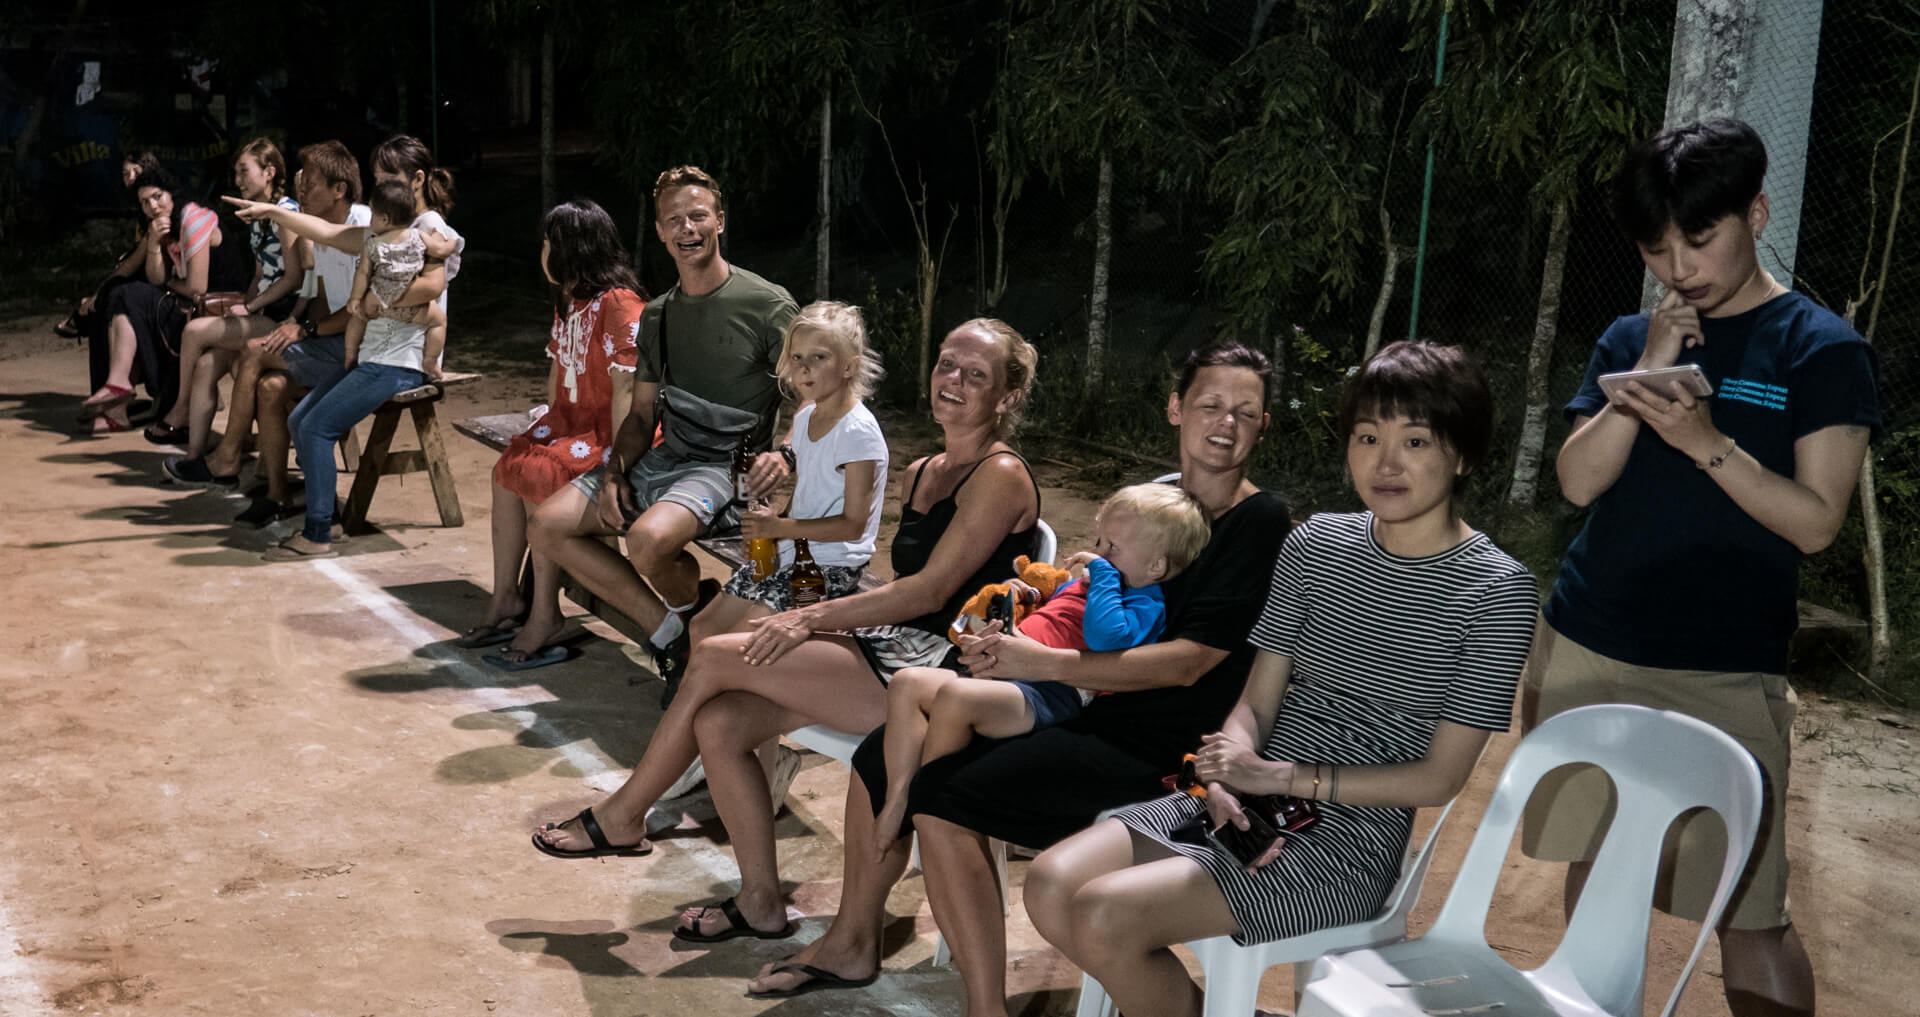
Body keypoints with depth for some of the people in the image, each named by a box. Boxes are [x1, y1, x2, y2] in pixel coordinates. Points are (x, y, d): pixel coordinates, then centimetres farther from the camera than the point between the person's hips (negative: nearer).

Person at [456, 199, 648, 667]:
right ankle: (507, 599, -2)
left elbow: (624, 389, -23)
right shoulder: (569, 302, 13)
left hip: (607, 432, -9)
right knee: (507, 469, -9)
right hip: (571, 421, 9)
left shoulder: (619, 304, -18)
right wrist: (546, 428, 8)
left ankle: (544, 612, -16)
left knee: (538, 479, -25)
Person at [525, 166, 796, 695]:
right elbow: (642, 415, 17)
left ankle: (696, 622, -1)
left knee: (648, 538, -35)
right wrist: (613, 474, -2)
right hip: (666, 457, 7)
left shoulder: (767, 305, -5)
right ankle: (668, 631, -5)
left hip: (729, 466, -7)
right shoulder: (657, 316, 15)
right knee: (547, 525, -7)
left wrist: (782, 452, -26)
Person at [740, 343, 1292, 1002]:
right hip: (1085, 710, 8)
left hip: (1155, 751, -8)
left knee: (943, 797, -25)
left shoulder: (1261, 522, -11)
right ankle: (852, 945, 23)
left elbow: (1187, 661, -18)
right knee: (884, 755, 5)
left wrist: (1045, 663, -21)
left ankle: (987, 1006, -16)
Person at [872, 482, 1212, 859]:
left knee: (954, 695, -34)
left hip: (1049, 697, -10)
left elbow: (1104, 637, -26)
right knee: (907, 683, -3)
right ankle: (897, 800, -10)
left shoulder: (1145, 606, -3)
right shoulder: (1081, 584, 27)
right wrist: (1018, 597, 23)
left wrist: (1101, 572, -14)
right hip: (1008, 671, 10)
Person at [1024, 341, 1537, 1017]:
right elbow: (1256, 704, 7)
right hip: (1254, 807, 6)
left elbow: (1440, 778, -10)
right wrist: (1229, 781, -14)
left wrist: (1286, 777, -16)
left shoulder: (1496, 591, -9)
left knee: (1103, 916, -22)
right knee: (1050, 886, -12)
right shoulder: (1316, 544, 6)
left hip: (1348, 841, -6)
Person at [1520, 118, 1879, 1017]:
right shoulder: (1630, 340, 11)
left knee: (1749, 916, -5)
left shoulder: (1822, 351, -1)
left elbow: (1815, 522, -8)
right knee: (1592, 863, 9)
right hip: (1584, 651, 4)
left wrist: (1708, 442, -21)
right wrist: (1646, 375, -11)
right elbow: (1578, 480, 1)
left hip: (1722, 676, -4)